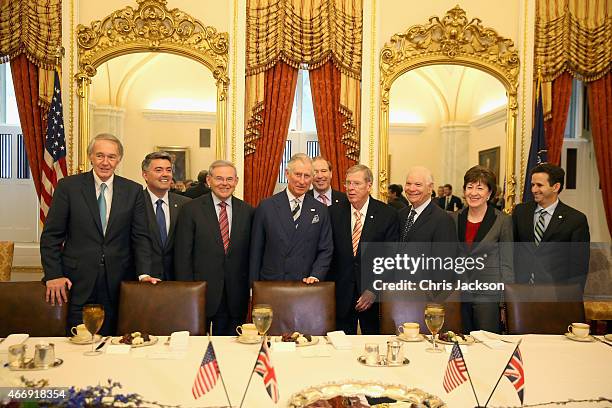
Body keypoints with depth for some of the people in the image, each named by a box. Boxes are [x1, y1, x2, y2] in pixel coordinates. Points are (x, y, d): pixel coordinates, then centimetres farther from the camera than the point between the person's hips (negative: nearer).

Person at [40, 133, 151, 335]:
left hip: (118, 282, 1)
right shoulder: (68, 186, 0)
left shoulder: (133, 191, 3)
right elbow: (51, 235, 2)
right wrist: (53, 275, -5)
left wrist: (144, 273, -6)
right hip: (78, 282, -1)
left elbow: (140, 236, 3)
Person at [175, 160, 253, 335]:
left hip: (235, 295, 2)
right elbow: (183, 254, -4)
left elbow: (252, 253, 5)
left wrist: (251, 290, 2)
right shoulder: (191, 209, -3)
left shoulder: (247, 211, 4)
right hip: (201, 291, -2)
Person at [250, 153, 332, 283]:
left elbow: (326, 250, 3)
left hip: (305, 286, 1)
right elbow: (256, 250, 0)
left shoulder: (321, 210, 1)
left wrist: (315, 276, -12)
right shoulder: (266, 207, -3)